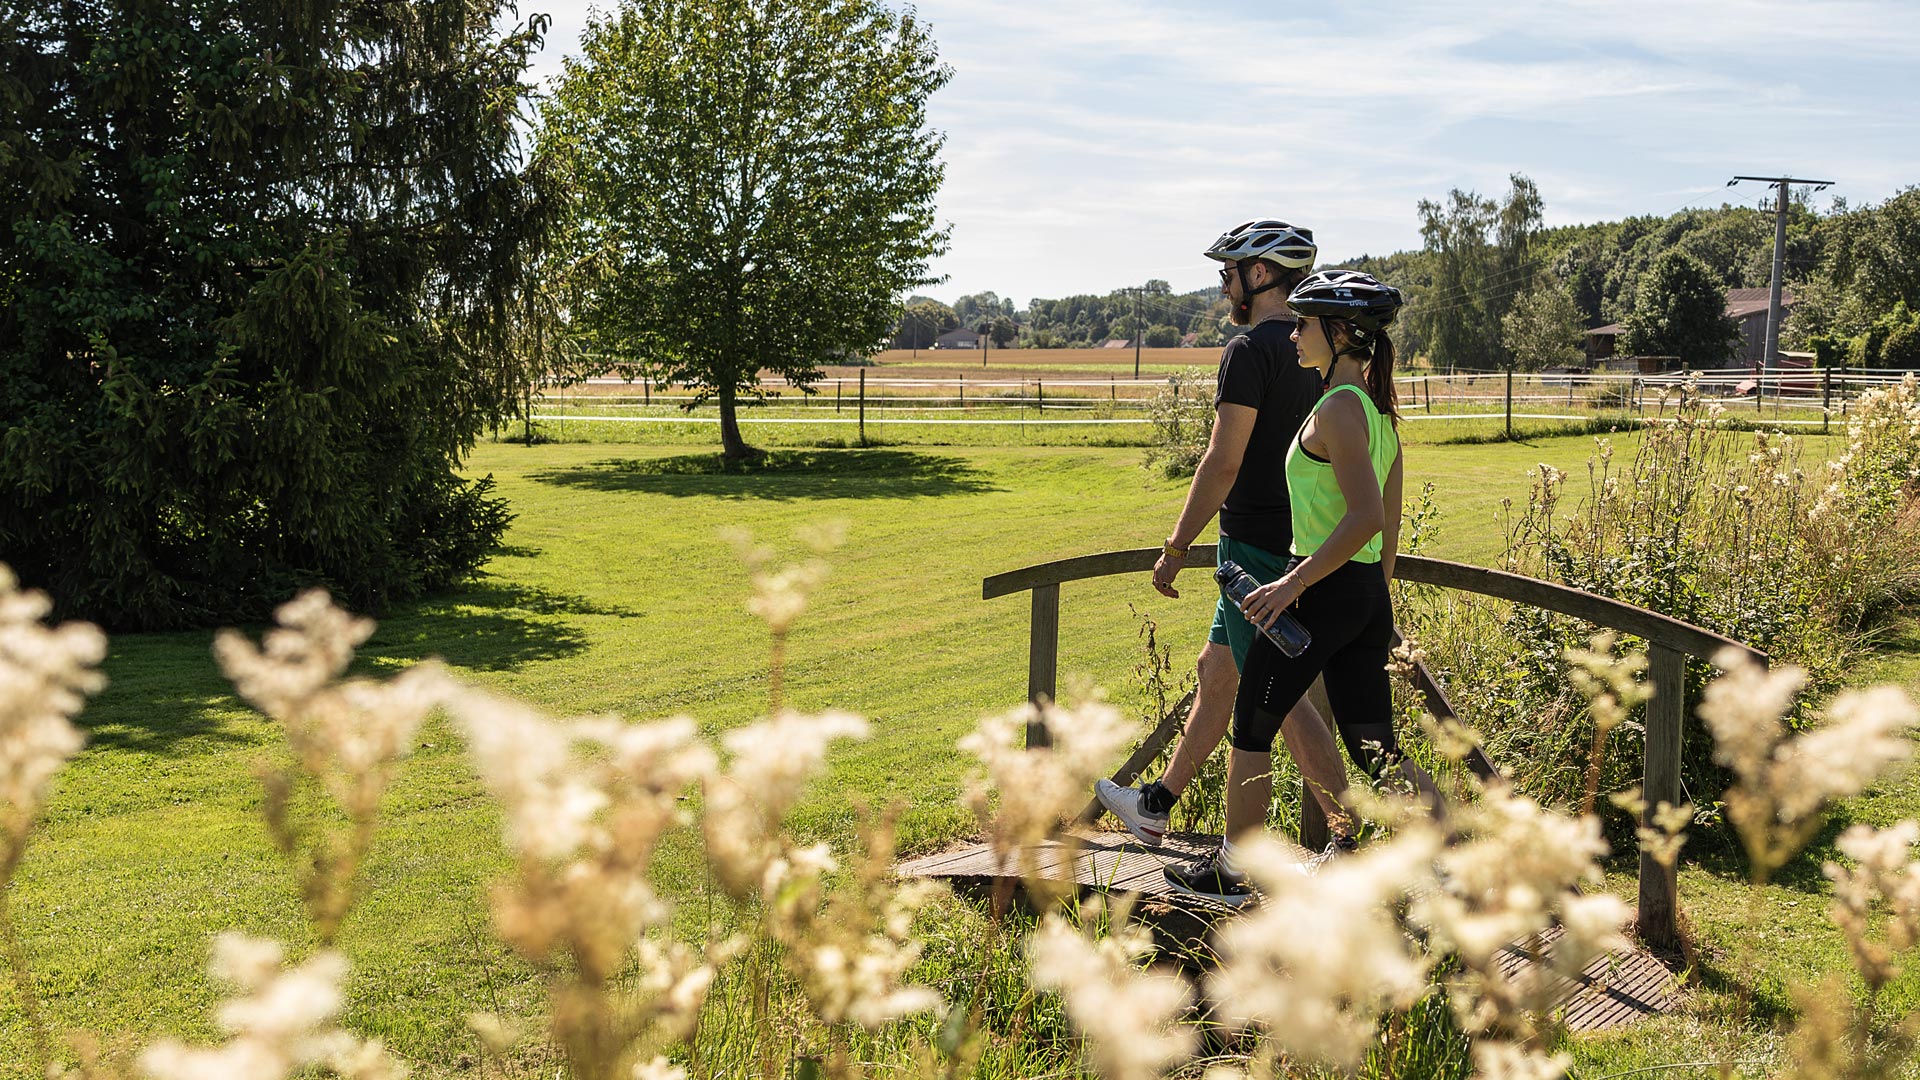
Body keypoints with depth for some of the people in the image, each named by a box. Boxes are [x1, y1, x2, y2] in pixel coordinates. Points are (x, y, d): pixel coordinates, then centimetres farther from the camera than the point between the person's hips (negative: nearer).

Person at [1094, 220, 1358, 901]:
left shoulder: (1250, 350, -16)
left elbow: (1223, 463, -20)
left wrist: (1176, 548, -13)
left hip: (1257, 549, -10)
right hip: (1299, 544, 10)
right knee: (1218, 668, 17)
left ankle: (1353, 843, 0)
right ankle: (1157, 806, 30)